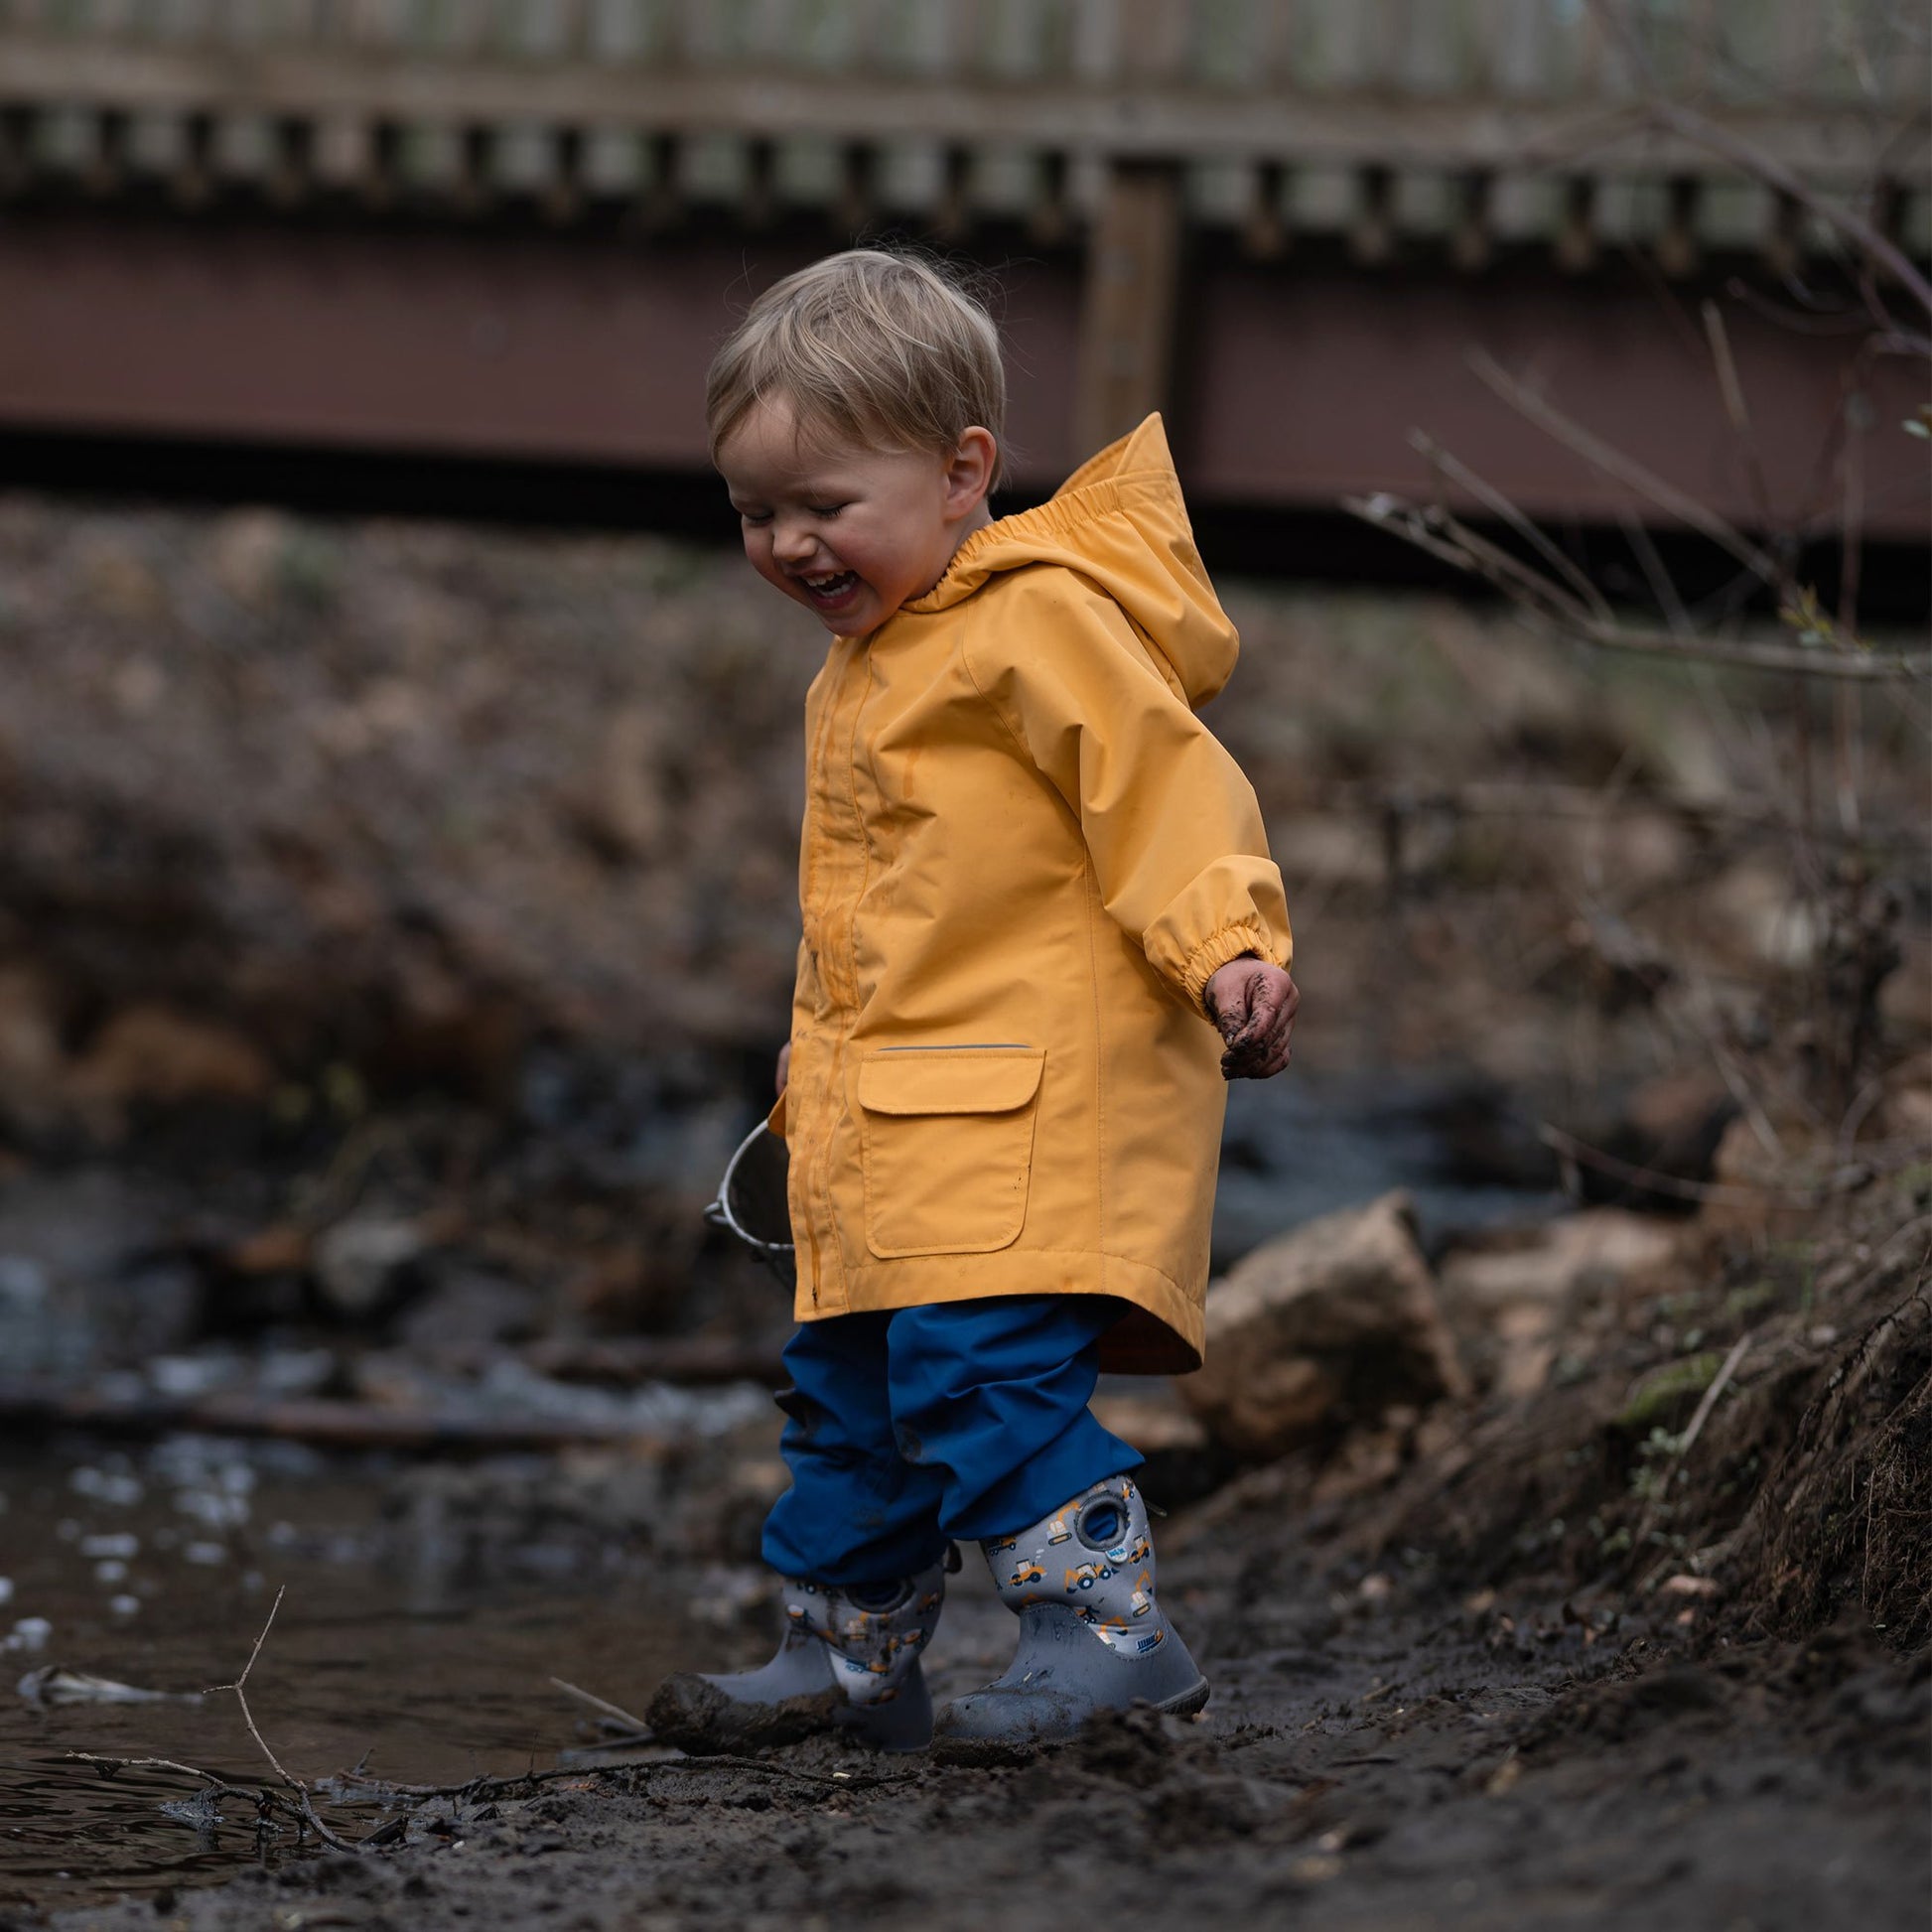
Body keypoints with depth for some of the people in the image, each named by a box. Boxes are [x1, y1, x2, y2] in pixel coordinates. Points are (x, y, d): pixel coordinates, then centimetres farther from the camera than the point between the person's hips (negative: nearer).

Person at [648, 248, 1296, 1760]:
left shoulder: (1038, 619, -11)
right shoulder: (867, 667, 20)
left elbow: (1161, 780, -19)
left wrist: (1224, 943, -31)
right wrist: (815, 1069, 33)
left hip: (1027, 1106, -10)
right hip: (887, 1121, 10)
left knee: (980, 1367, -20)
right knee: (852, 1391, 13)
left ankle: (1106, 1626, -15)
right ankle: (848, 1660, 25)